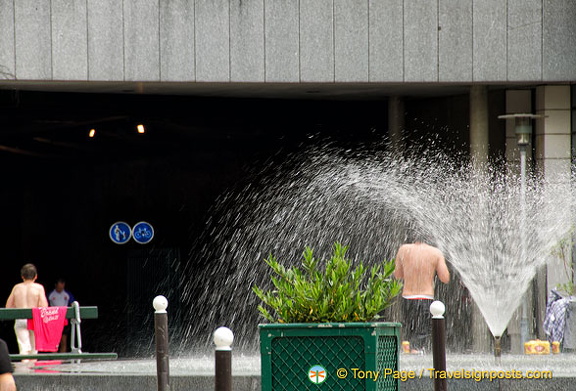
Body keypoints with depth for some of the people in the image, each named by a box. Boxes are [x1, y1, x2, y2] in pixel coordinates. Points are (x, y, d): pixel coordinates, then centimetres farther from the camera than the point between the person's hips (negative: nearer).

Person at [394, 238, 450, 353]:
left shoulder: (404, 249, 2)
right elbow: (445, 279, -3)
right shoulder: (436, 253, -4)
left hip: (407, 297, 3)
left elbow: (398, 275, 12)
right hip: (426, 298, -3)